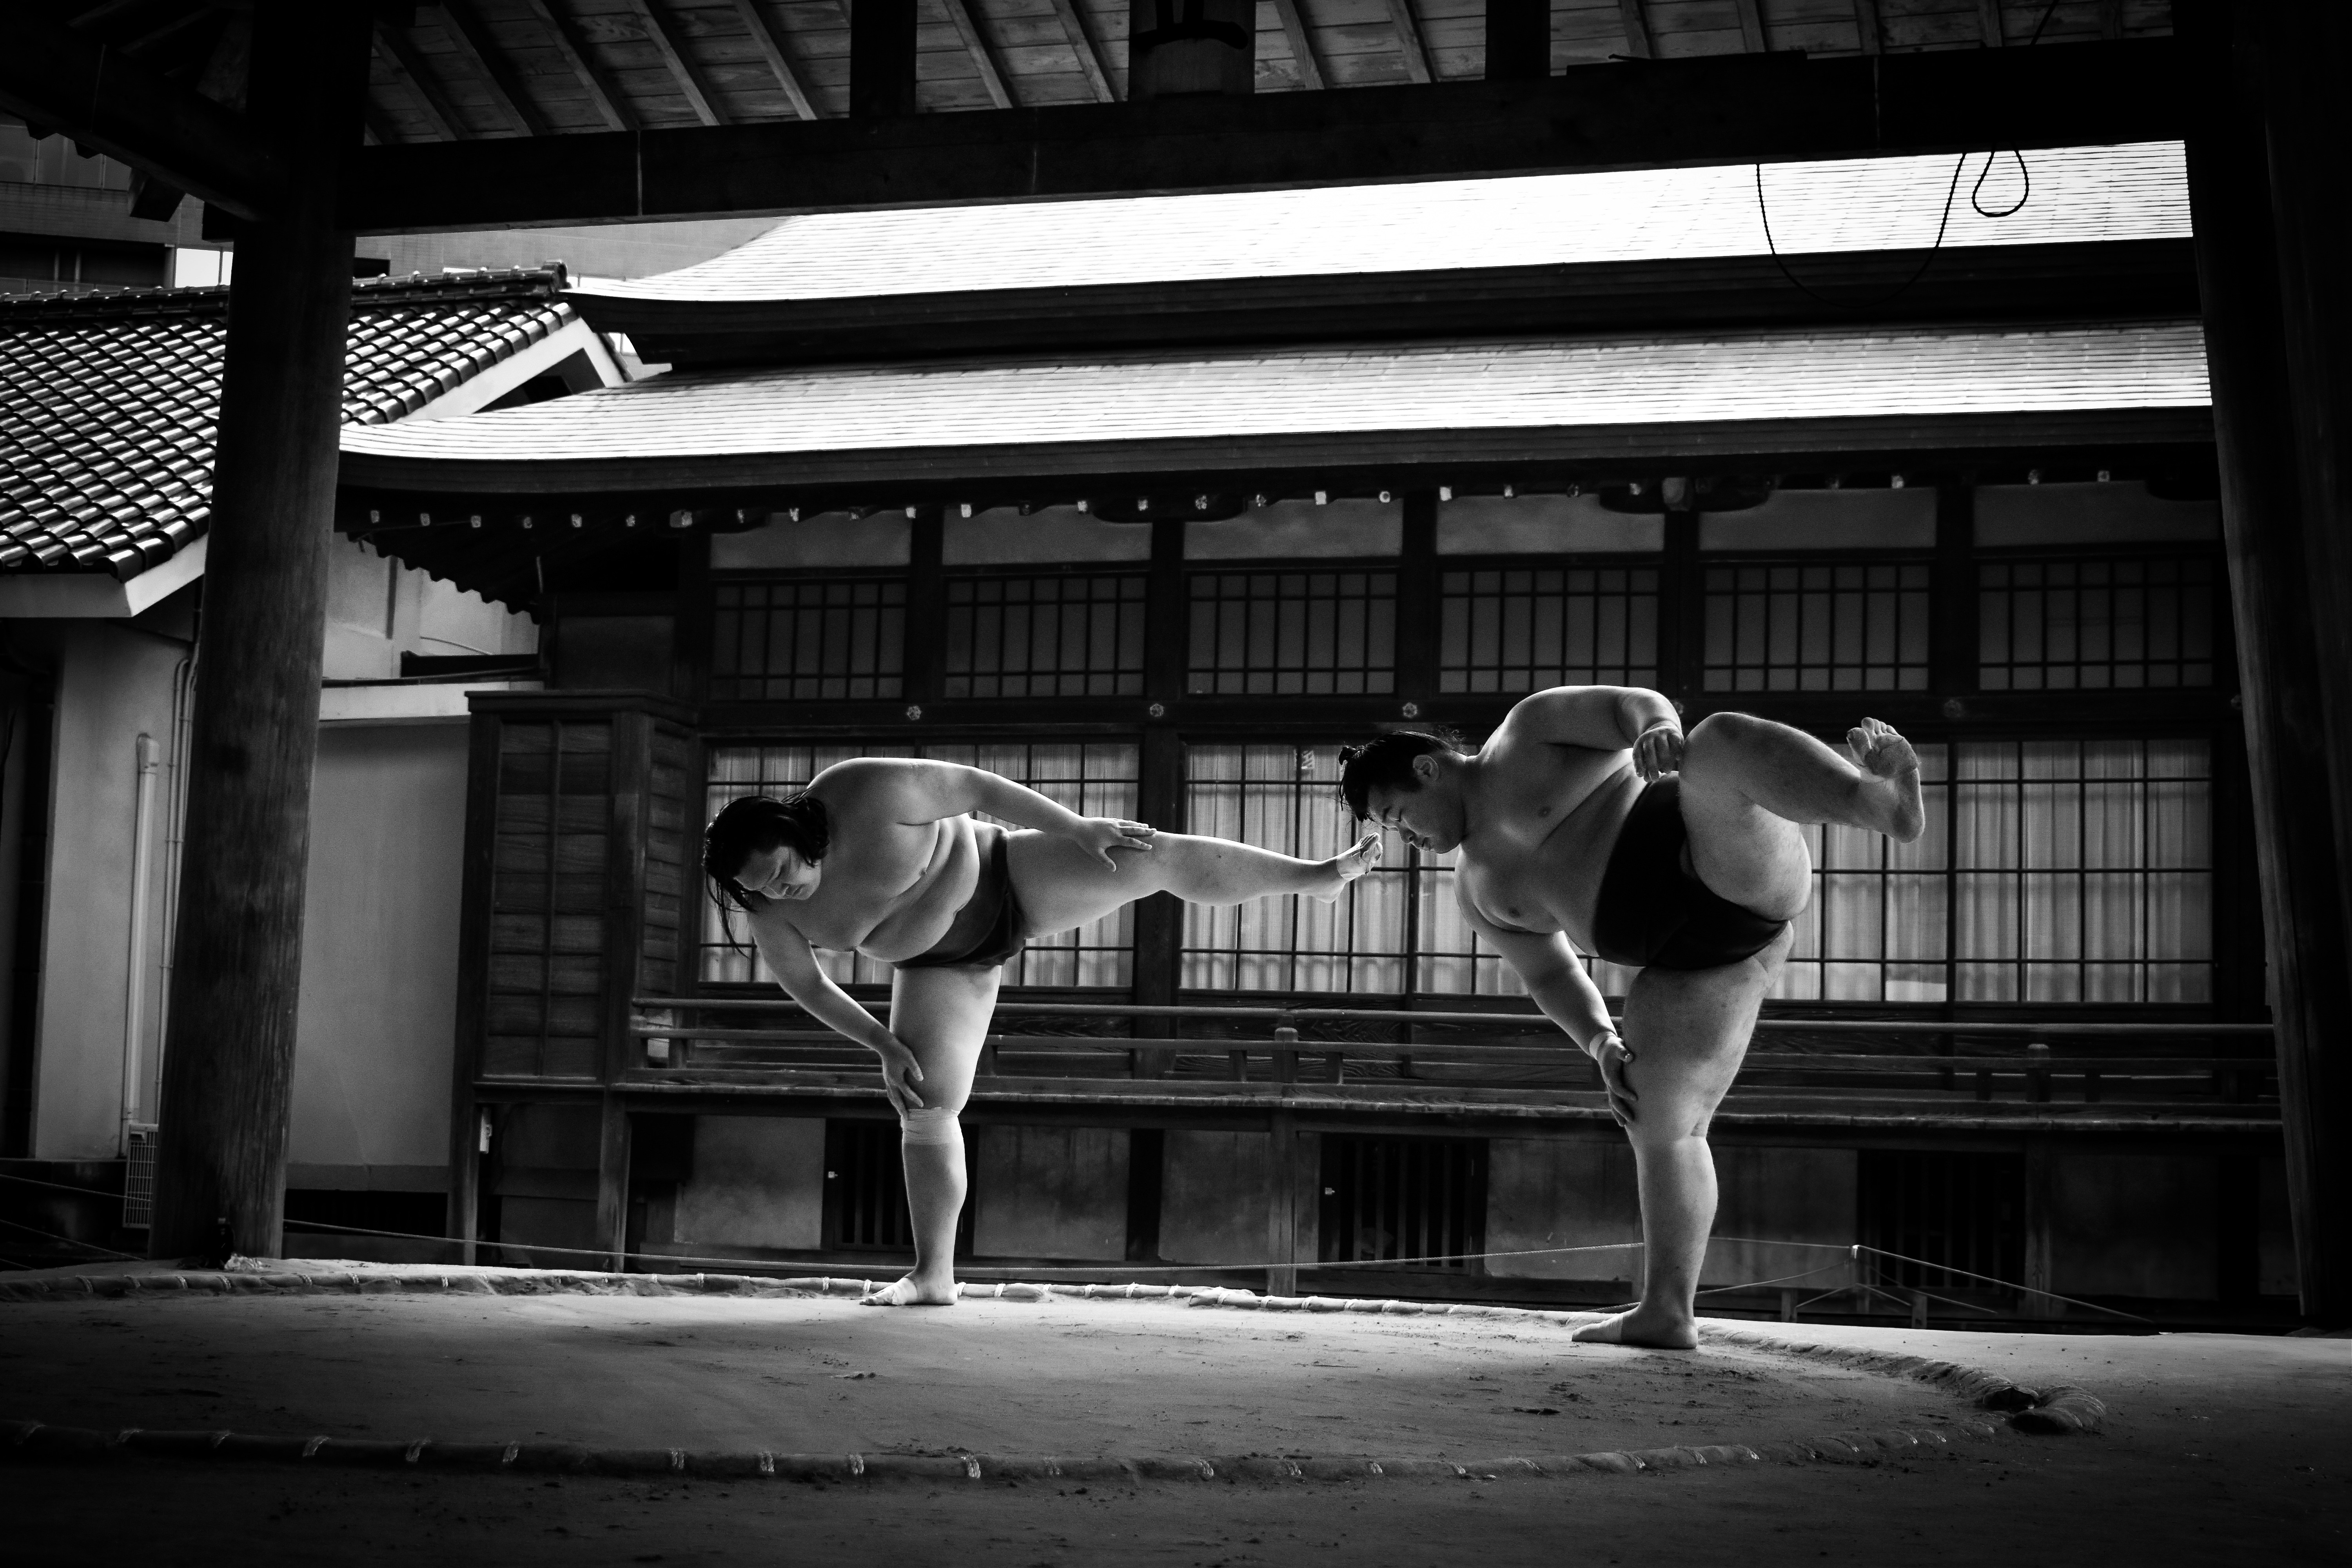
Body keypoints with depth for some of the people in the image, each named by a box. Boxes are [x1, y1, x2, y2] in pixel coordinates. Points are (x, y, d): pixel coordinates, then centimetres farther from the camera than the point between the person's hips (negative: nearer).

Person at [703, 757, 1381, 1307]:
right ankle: (934, 1275, 4)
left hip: (1007, 879, -3)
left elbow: (972, 785, -22)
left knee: (1154, 859, -17)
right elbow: (807, 985, -3)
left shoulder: (865, 794, -31)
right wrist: (883, 1043, -10)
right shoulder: (770, 914, -18)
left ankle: (1316, 876, -2)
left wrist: (1076, 826, -21)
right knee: (926, 1109, -7)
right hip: (941, 967, 3)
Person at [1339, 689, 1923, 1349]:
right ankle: (1666, 1311, 10)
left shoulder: (1533, 731, 8)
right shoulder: (1479, 887, 24)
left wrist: (1655, 727, -28)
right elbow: (1551, 978, 23)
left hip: (1736, 866, -7)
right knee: (1659, 1125, 5)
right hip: (1691, 966, 8)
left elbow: (1640, 705, -4)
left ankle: (1889, 804, -58)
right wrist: (1602, 1044, 5)